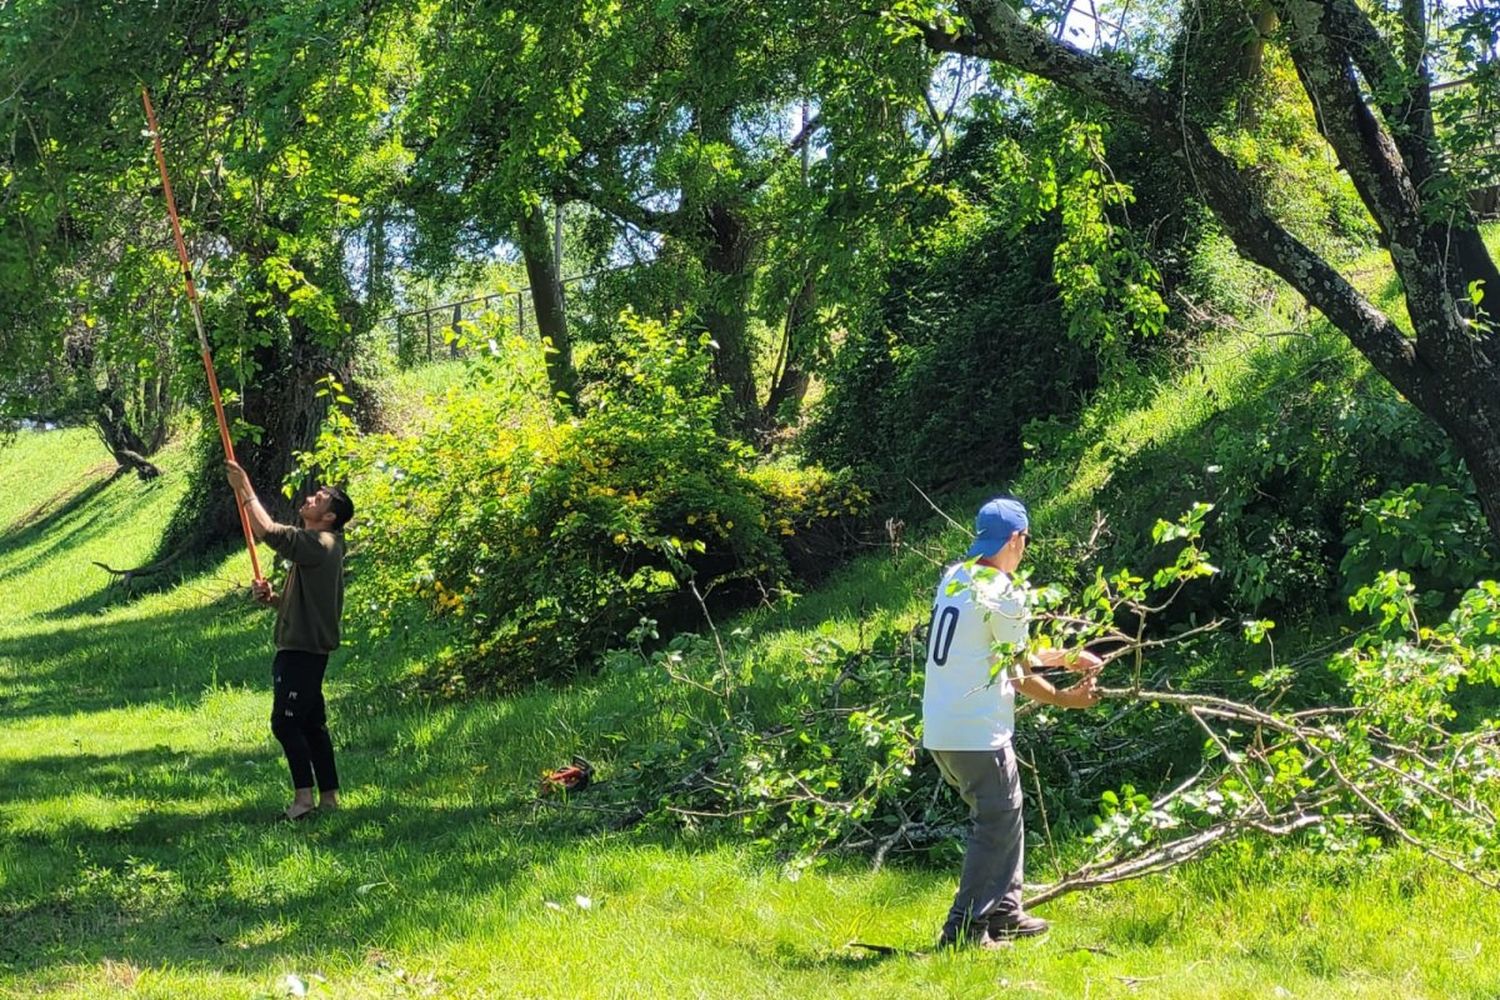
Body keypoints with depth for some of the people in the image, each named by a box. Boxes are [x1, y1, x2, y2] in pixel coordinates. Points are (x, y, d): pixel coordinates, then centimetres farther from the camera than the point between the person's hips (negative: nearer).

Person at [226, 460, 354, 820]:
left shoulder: (318, 544, -15)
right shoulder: (318, 547, 19)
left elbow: (267, 530, -25)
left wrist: (245, 490, -16)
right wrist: (271, 598, 6)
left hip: (303, 651, -11)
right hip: (300, 647, 11)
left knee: (285, 722, -10)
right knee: (312, 723, 11)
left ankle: (304, 794, -9)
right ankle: (329, 795, 14)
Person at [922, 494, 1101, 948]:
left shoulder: (954, 578, 10)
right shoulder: (1004, 595, -15)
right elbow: (1020, 674, -6)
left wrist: (1066, 656, 26)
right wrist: (1064, 698, 10)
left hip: (939, 730, 9)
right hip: (978, 733, -9)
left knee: (1004, 814, 21)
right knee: (996, 826, 1)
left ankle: (1004, 912, 27)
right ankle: (964, 929, 2)